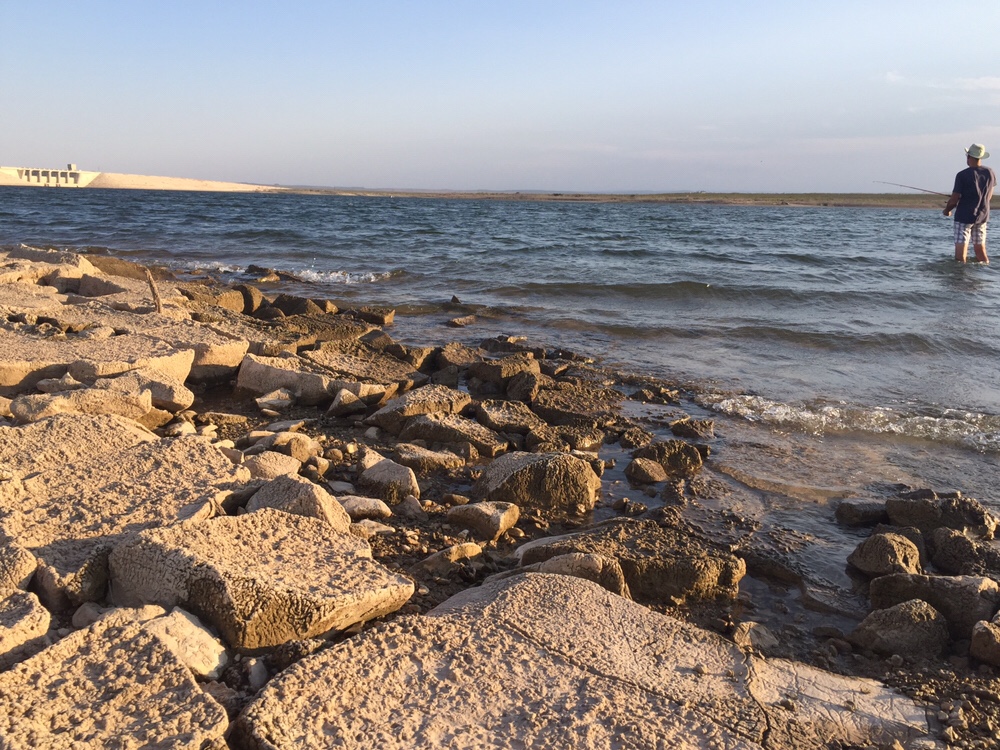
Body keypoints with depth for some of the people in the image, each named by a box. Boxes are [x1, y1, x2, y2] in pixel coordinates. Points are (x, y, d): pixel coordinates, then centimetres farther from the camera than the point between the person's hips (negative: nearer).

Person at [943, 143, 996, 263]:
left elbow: (954, 200, -14)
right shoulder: (990, 173, 2)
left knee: (960, 255, -6)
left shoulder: (962, 175, -15)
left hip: (964, 216, -6)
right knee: (981, 250, 16)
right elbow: (989, 197, 13)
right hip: (983, 216, 6)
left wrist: (947, 210, 5)